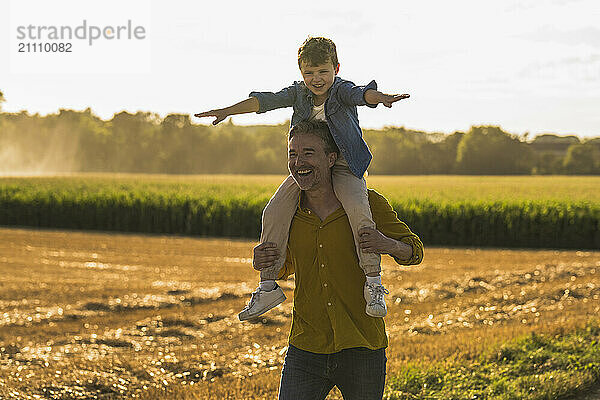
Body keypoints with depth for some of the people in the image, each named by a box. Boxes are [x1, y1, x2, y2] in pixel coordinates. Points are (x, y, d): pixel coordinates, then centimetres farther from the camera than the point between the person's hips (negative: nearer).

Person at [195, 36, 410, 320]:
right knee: (274, 212, -11)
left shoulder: (341, 90, -12)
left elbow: (361, 94, -32)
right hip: (307, 167, 4)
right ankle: (267, 286, -1)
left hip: (343, 166, -4)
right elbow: (265, 101, -8)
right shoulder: (298, 93, -1)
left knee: (359, 211, -30)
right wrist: (227, 111, -18)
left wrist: (380, 97, -56)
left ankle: (373, 282, -21)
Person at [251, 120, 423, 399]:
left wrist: (388, 245, -19)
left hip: (363, 350, -2)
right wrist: (264, 263, -2)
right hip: (305, 351, 2)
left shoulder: (369, 204, -5)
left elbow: (415, 251, 4)